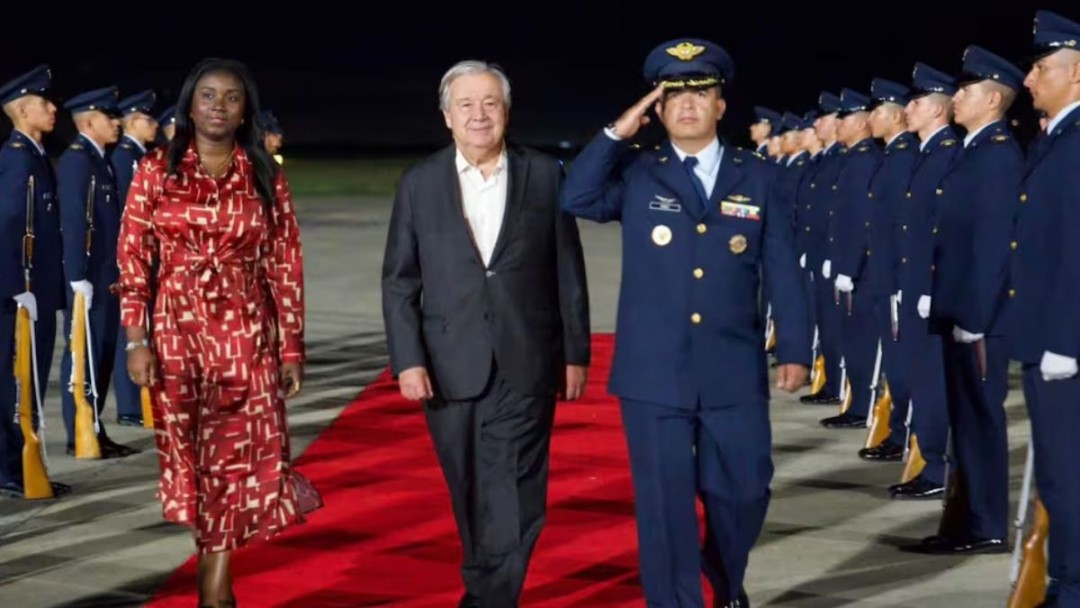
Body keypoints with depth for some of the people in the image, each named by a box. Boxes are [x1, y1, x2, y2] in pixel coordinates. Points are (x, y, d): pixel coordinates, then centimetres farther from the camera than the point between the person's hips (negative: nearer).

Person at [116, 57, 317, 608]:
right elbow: (132, 260, 0)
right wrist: (136, 340, -7)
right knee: (190, 462, 7)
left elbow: (286, 266, 4)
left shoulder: (265, 178, 4)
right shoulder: (156, 172, 1)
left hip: (247, 337, 0)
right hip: (178, 334, 0)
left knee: (239, 460, -5)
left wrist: (292, 347, 1)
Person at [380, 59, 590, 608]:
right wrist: (408, 359, -6)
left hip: (525, 366, -1)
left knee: (513, 501, -7)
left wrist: (576, 352, 3)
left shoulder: (545, 175, 2)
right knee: (471, 498, 12)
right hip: (450, 367, 2)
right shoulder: (419, 184, 3)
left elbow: (568, 272, 4)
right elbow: (399, 282, 3)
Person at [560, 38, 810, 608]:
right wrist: (617, 133, -11)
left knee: (743, 492, 9)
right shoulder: (636, 174, 5)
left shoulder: (759, 176, 5)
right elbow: (575, 198, -11)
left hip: (735, 370, 1)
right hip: (653, 373, -1)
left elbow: (783, 270, 4)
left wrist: (794, 349, 0)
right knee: (664, 506, 2)